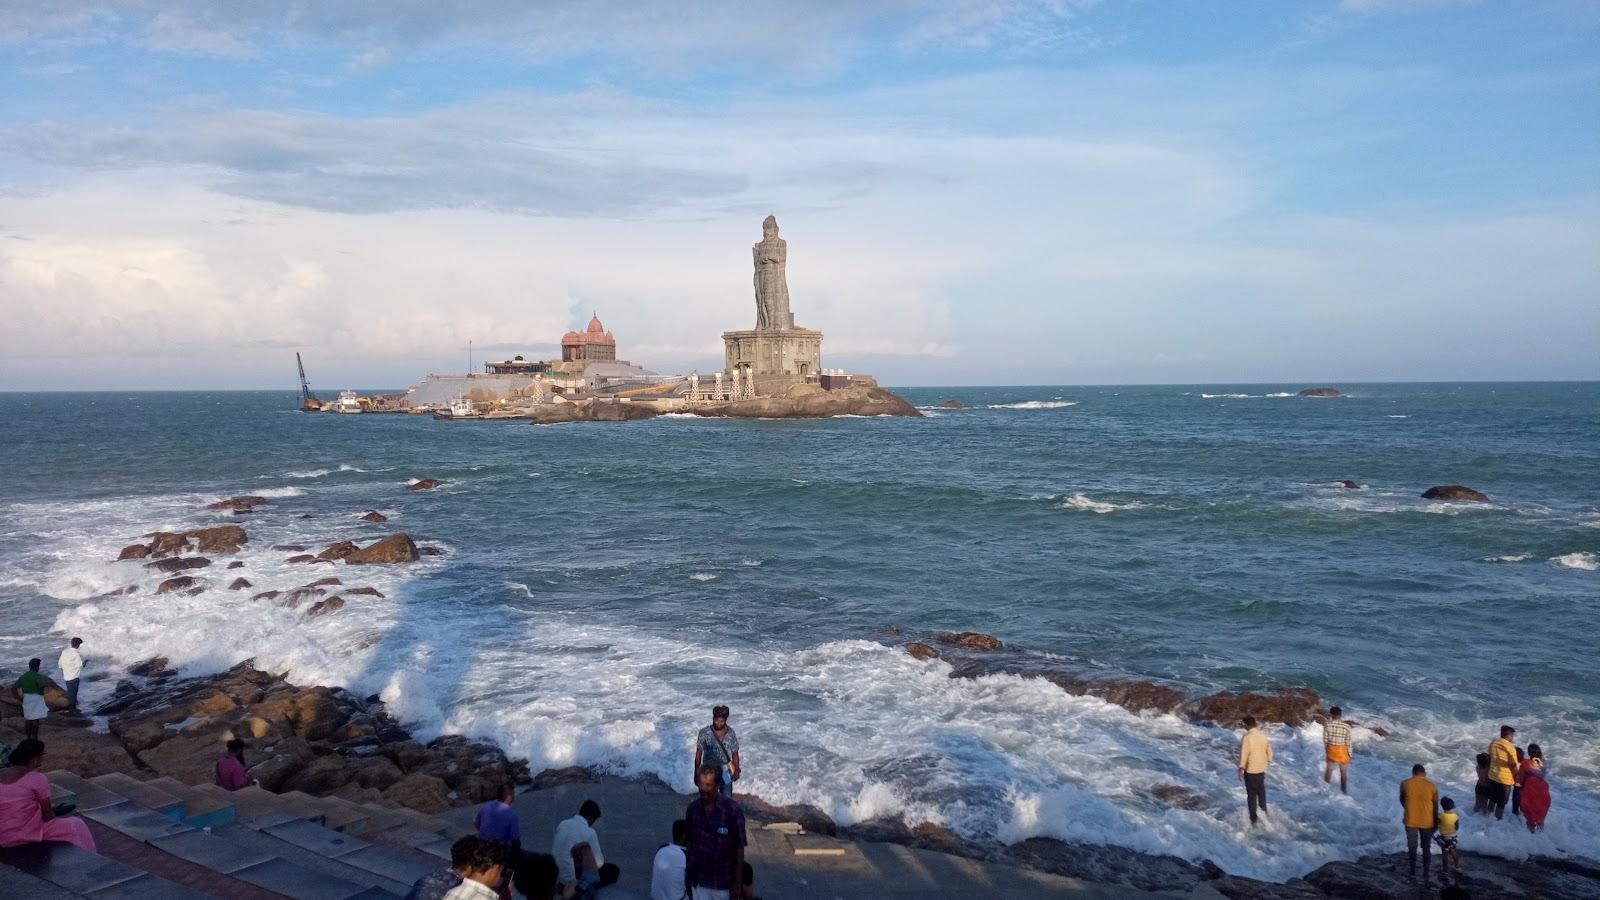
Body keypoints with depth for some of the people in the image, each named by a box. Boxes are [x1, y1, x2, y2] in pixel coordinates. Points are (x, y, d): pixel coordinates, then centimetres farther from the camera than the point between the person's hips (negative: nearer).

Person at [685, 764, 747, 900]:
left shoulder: (733, 811, -20)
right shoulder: (693, 808, -8)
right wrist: (687, 875, 8)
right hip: (699, 880, 3)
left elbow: (739, 849, -13)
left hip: (724, 881, -3)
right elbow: (689, 843, 4)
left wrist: (738, 882, -10)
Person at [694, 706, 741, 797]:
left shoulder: (731, 734, -9)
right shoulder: (704, 733, -14)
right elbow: (699, 753, -5)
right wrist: (697, 772, -3)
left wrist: (736, 771, 4)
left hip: (725, 773, 1)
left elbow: (735, 754, 2)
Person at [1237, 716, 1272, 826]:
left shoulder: (1246, 738, -20)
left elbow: (1244, 755, -18)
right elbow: (1269, 753, 6)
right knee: (1261, 792, 22)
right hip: (1262, 769, 5)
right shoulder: (1263, 736, -2)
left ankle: (1253, 819, 10)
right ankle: (1264, 813, 32)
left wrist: (1241, 769, -9)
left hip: (1250, 770, -5)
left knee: (1252, 794, 5)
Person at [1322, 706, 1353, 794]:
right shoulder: (1346, 726, -17)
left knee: (1329, 768, 20)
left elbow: (1325, 739, -7)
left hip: (1331, 748, 1)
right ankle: (1344, 791, 26)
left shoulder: (1327, 724, -14)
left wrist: (1325, 750, 9)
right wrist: (1350, 755, 1)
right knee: (1343, 772, 16)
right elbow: (1348, 742, -11)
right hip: (1342, 750, -1)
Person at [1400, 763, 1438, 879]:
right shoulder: (1432, 786, -9)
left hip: (1411, 821, 0)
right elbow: (1436, 807, -2)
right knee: (1426, 848, 15)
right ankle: (1425, 874, 20)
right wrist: (1436, 822, 12)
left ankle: (1413, 872, 23)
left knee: (1412, 846, 16)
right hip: (1427, 822, 0)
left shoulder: (1405, 784, -8)